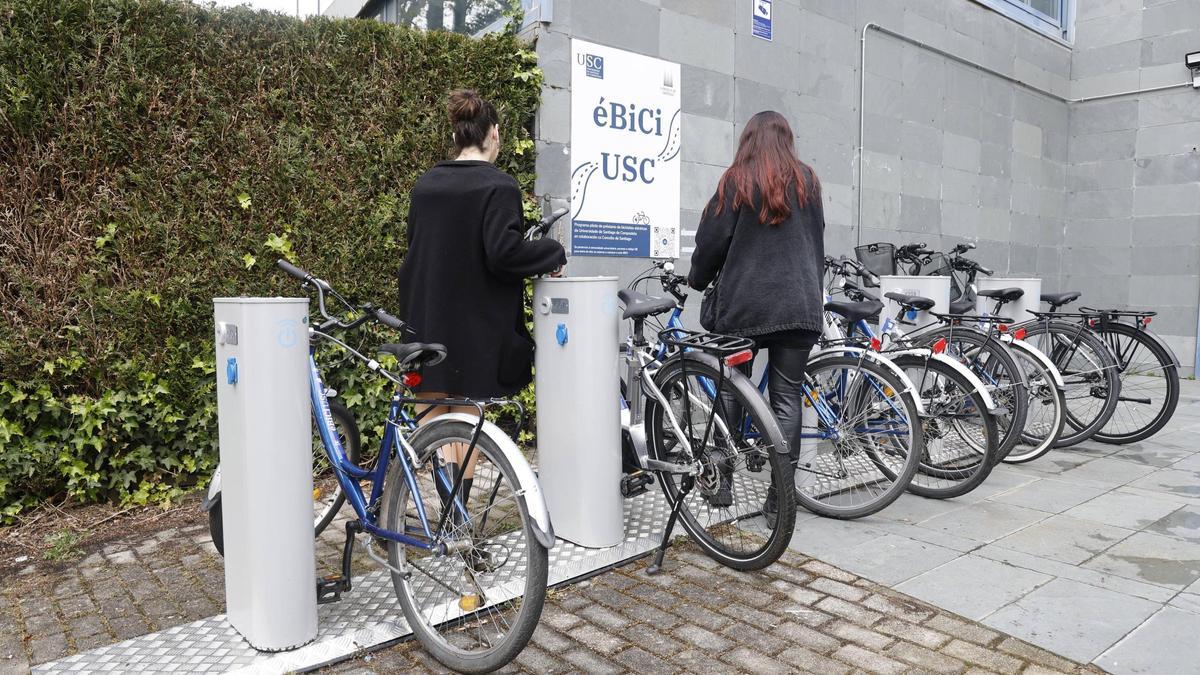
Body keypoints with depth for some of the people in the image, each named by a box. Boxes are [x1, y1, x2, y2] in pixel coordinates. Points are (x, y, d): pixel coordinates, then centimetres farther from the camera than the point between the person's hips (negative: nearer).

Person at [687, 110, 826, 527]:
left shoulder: (736, 181, 0)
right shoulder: (807, 181, 11)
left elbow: (712, 240, 0)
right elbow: (817, 242, 17)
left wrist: (697, 280, 18)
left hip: (744, 304, -2)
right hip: (799, 305, 2)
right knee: (788, 396, 2)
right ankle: (779, 499, 4)